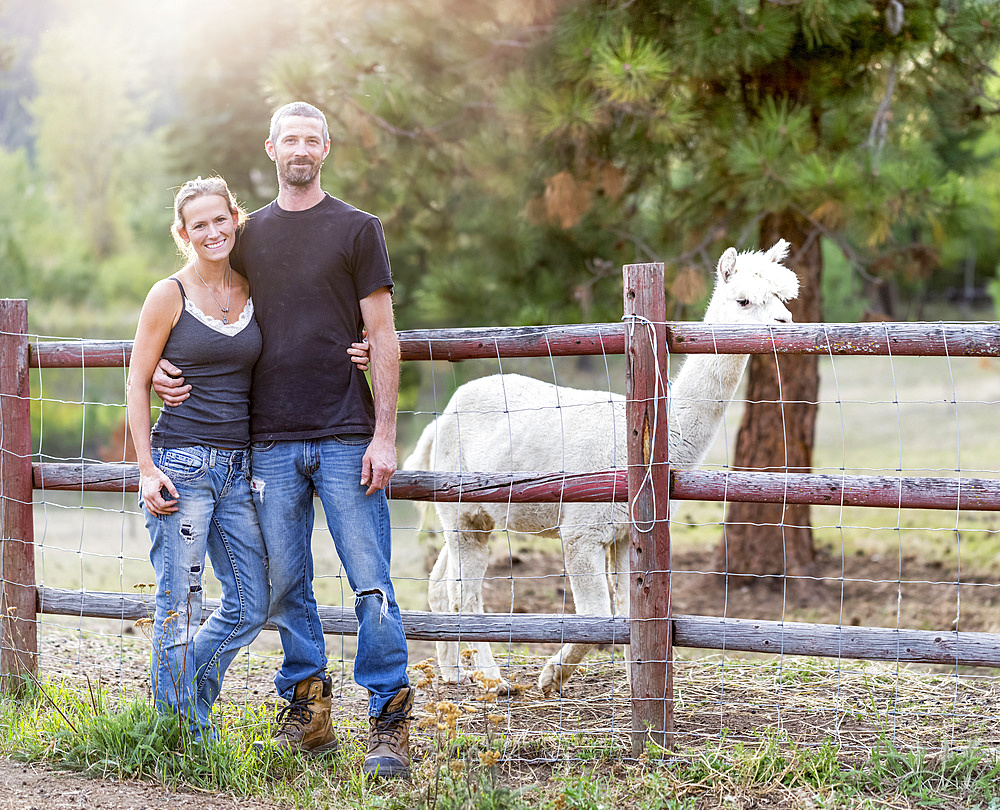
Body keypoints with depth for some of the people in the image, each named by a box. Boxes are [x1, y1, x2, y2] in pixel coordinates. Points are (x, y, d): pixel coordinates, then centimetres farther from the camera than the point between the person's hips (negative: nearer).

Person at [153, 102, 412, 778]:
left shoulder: (357, 229, 4)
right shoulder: (248, 234, 14)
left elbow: (382, 337, 0)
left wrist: (384, 435, -7)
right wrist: (165, 368, 2)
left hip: (346, 438, -3)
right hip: (271, 440, 3)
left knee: (371, 582, -6)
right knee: (286, 586, 6)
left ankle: (390, 723, -1)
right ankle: (307, 712, 17)